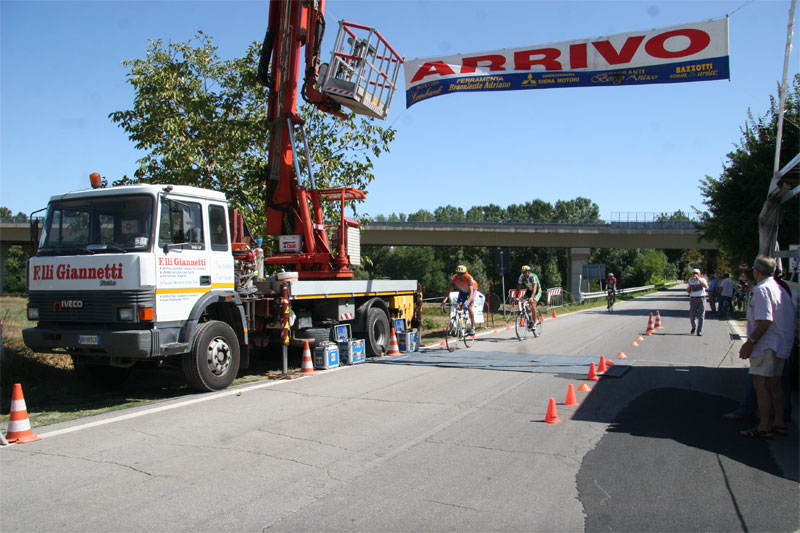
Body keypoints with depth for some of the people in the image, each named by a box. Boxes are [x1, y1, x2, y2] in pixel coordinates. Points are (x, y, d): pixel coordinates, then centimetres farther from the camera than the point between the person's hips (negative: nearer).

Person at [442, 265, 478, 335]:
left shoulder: (469, 278, -38)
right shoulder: (454, 278, -28)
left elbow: (471, 293, -43)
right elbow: (449, 290, -31)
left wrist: (467, 303, -58)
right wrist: (444, 300, -47)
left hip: (472, 289, -4)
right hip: (462, 291, 4)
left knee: (469, 307, -21)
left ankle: (472, 327, -10)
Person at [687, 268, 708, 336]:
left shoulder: (702, 280, 4)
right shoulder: (691, 281, 10)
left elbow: (706, 286, -18)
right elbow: (688, 291, 7)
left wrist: (699, 279, -24)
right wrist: (690, 286, -11)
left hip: (701, 298, -2)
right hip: (693, 299, 2)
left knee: (701, 316, -5)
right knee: (692, 316, -1)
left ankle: (699, 331, -1)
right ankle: (693, 327, 27)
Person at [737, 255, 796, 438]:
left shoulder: (761, 289, -16)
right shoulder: (781, 289, 13)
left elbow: (765, 321, -24)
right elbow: (789, 318, 16)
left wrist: (750, 342, -18)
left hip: (766, 346, -9)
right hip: (782, 345, 9)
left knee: (760, 384, -5)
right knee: (774, 384, 15)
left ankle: (764, 427, -3)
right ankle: (779, 423, 21)